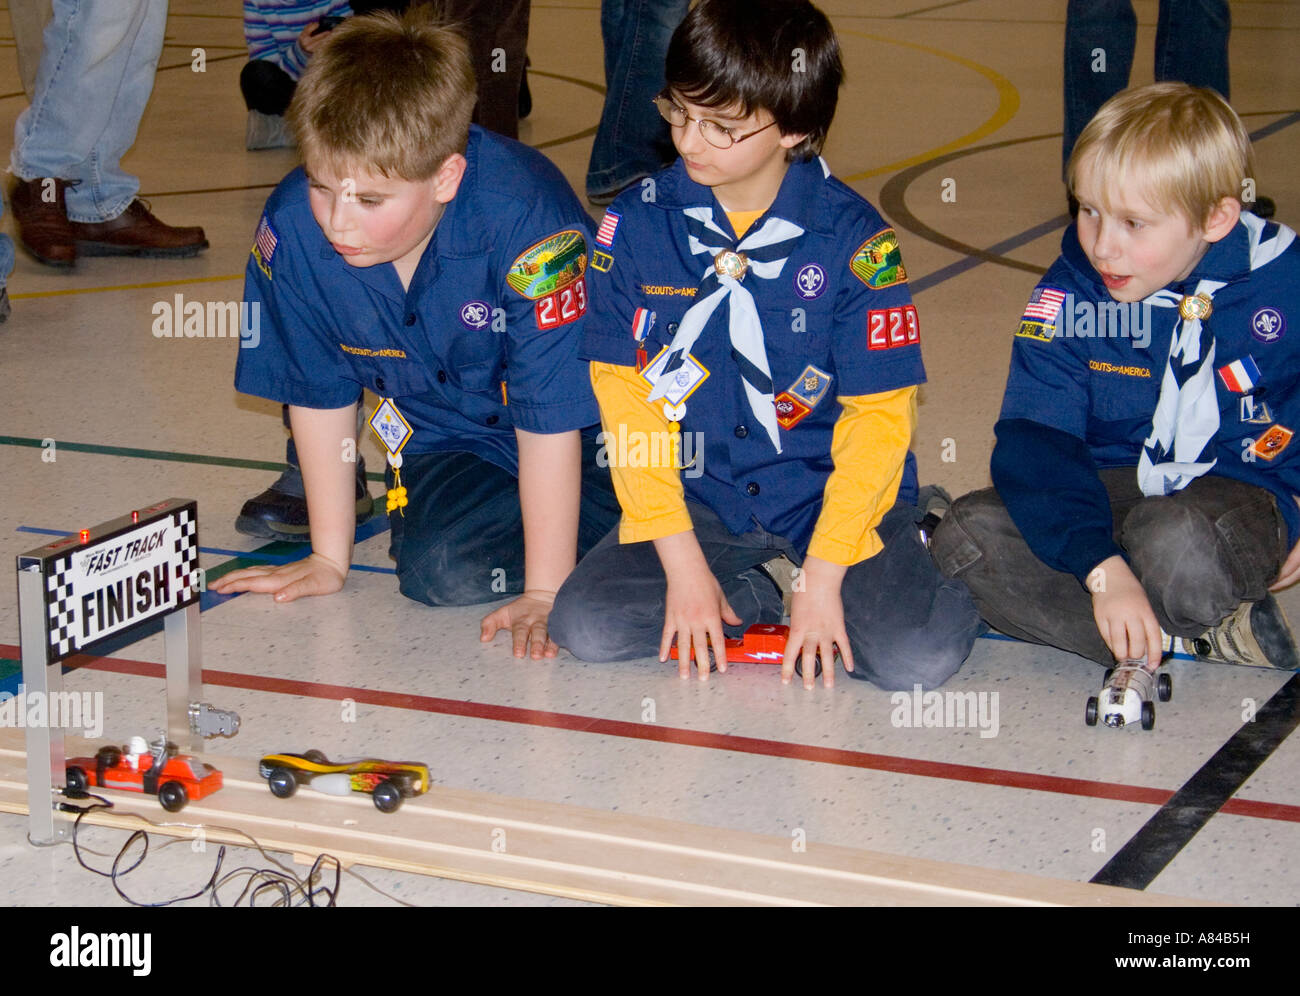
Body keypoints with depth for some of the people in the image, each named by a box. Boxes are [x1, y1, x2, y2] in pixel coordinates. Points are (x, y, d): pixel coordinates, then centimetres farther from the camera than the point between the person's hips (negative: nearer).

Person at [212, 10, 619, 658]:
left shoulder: (525, 223, -35)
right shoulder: (292, 227, -23)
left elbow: (550, 421, -28)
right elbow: (319, 395, -7)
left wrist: (544, 592, -25)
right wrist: (329, 557, 0)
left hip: (583, 433, -2)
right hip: (447, 431, 3)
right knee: (440, 569, -21)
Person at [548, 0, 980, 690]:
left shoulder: (852, 239, -12)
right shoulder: (635, 225, -6)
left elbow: (879, 417, -10)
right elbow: (625, 398, -4)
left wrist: (822, 577, -16)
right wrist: (683, 561, -11)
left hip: (828, 490, -2)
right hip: (699, 497, 2)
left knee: (917, 657, -23)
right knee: (585, 627, -19)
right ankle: (747, 598, 4)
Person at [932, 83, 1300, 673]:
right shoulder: (1068, 297, -9)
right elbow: (1034, 441, -19)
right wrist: (1103, 567, -34)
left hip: (1237, 493, -4)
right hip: (1110, 489, 4)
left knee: (1175, 544, -40)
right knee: (967, 538, -23)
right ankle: (1199, 639, -23)